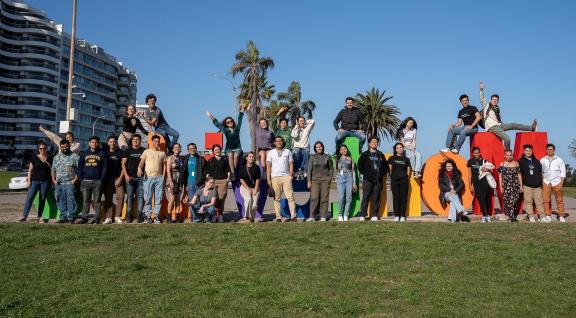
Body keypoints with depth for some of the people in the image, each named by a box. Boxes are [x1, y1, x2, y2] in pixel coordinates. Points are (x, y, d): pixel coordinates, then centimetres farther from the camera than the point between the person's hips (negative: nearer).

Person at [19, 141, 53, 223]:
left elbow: (52, 170, 12)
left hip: (45, 181, 1)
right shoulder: (34, 158, 4)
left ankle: (39, 217, 10)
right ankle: (24, 216, -9)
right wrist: (29, 180, -4)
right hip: (35, 181, -1)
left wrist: (53, 181, 4)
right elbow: (30, 170, 4)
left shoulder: (49, 159, 8)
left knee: (42, 199, 4)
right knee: (30, 198, -8)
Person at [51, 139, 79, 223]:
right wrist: (53, 179, 10)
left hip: (70, 183, -5)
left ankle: (71, 218, -5)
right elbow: (53, 169, 21)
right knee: (61, 201, 8)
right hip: (59, 183, 5)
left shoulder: (75, 156, -1)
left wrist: (75, 179, -12)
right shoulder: (56, 157, 17)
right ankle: (63, 217, 16)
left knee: (71, 200, -9)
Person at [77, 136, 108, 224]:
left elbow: (104, 167, 2)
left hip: (97, 181, -2)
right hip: (86, 180, 2)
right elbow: (80, 166, 12)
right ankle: (84, 217, 8)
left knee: (97, 200, 1)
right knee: (86, 200, 4)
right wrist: (80, 179, 1)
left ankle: (97, 218, 4)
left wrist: (102, 179, -8)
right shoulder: (84, 153, 13)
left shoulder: (102, 154, 6)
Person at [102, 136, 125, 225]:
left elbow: (123, 166, 1)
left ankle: (118, 216, -1)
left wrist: (120, 178, -7)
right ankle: (108, 217, 1)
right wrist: (103, 179, 3)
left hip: (118, 177, -1)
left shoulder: (120, 152, 5)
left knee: (120, 196, -9)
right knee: (108, 198, -1)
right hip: (108, 178, 2)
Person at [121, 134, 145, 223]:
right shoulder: (128, 151, 8)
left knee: (140, 196, -1)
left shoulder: (144, 151, 9)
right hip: (130, 177, -1)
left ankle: (139, 215, 2)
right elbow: (123, 163, 4)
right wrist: (126, 175, -8)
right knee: (130, 196, 1)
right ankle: (128, 216, 4)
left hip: (141, 177, 1)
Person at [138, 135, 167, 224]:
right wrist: (139, 168, -21)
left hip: (159, 178, 2)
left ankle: (156, 216, 6)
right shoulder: (147, 152, 8)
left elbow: (164, 165, 14)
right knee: (148, 198, -3)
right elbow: (141, 162, 1)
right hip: (148, 177, -2)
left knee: (158, 198, 0)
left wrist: (163, 177, 4)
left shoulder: (162, 153, 14)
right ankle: (148, 216, 3)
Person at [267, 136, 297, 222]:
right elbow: (268, 166, 7)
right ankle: (278, 217, 4)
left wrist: (290, 175, -1)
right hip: (275, 177, 0)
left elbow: (291, 164, 11)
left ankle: (293, 216, -7)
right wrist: (268, 179, 0)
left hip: (286, 177, 0)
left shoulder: (287, 152, 11)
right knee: (276, 198, 0)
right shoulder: (271, 153, 9)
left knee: (290, 196, -7)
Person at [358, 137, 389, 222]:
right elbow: (360, 165, 5)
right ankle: (362, 215, -3)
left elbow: (385, 166, 18)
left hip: (378, 179, 2)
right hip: (367, 179, -2)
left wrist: (383, 174, 7)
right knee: (366, 197, -6)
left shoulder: (380, 155, 16)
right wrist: (365, 173, -4)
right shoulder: (365, 154, 9)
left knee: (376, 198, 2)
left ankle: (374, 215, 6)